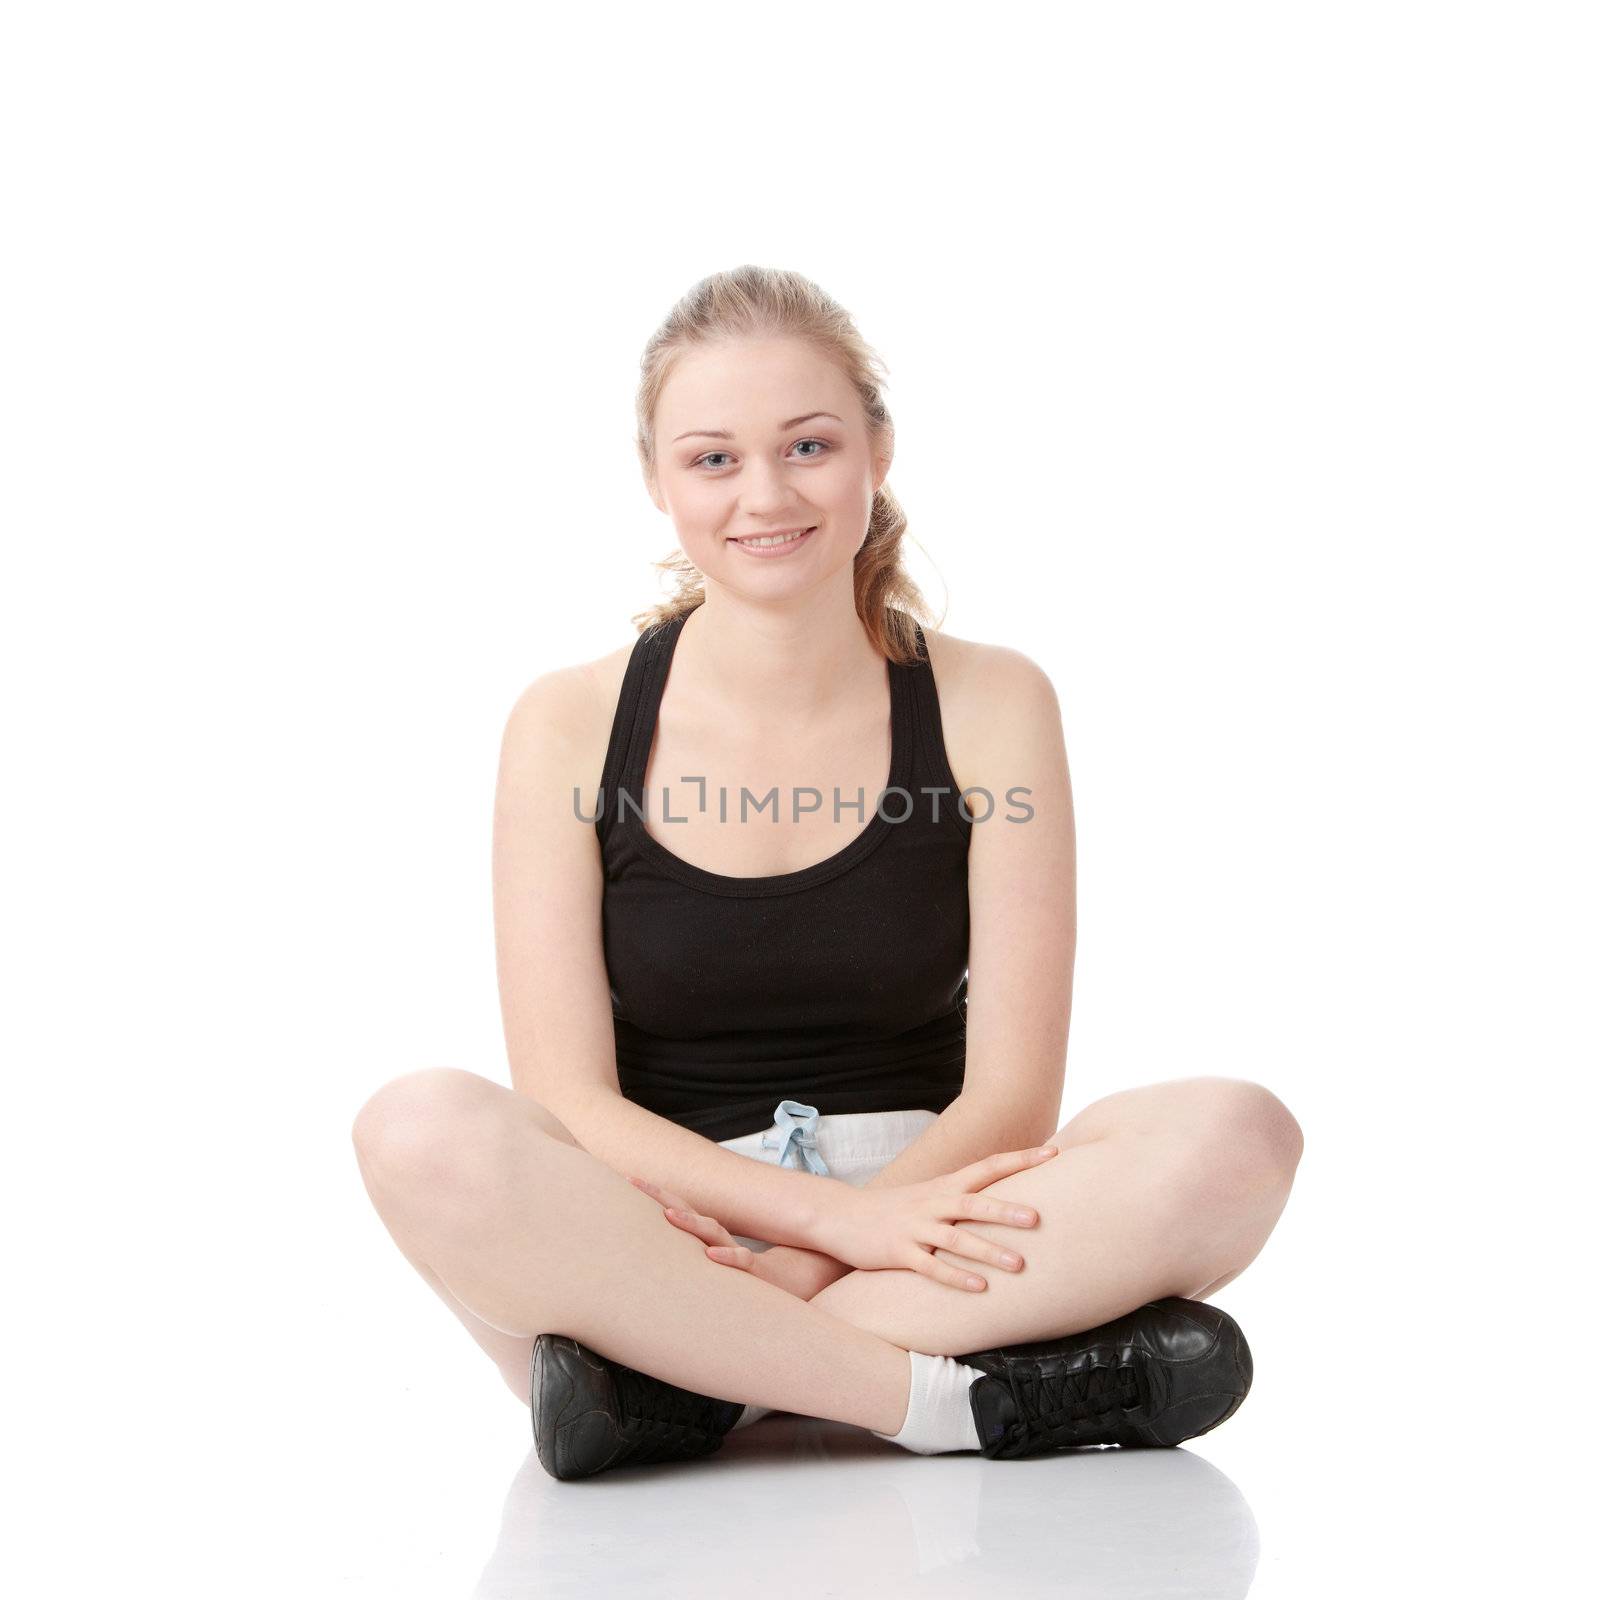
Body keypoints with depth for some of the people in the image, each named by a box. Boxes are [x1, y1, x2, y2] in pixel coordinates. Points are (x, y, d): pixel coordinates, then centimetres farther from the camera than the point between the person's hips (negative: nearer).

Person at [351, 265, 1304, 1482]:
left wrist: (796, 1258, -18)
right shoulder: (571, 727, 1)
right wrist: (837, 1211, -20)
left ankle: (687, 1385, -25)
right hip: (660, 1238, -1)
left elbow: (1013, 1096, -3)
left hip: (910, 1221, 1)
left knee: (1237, 1135, -25)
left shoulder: (990, 707, 3)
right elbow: (567, 1102, -6)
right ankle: (963, 1398, -25)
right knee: (423, 1133, -31)